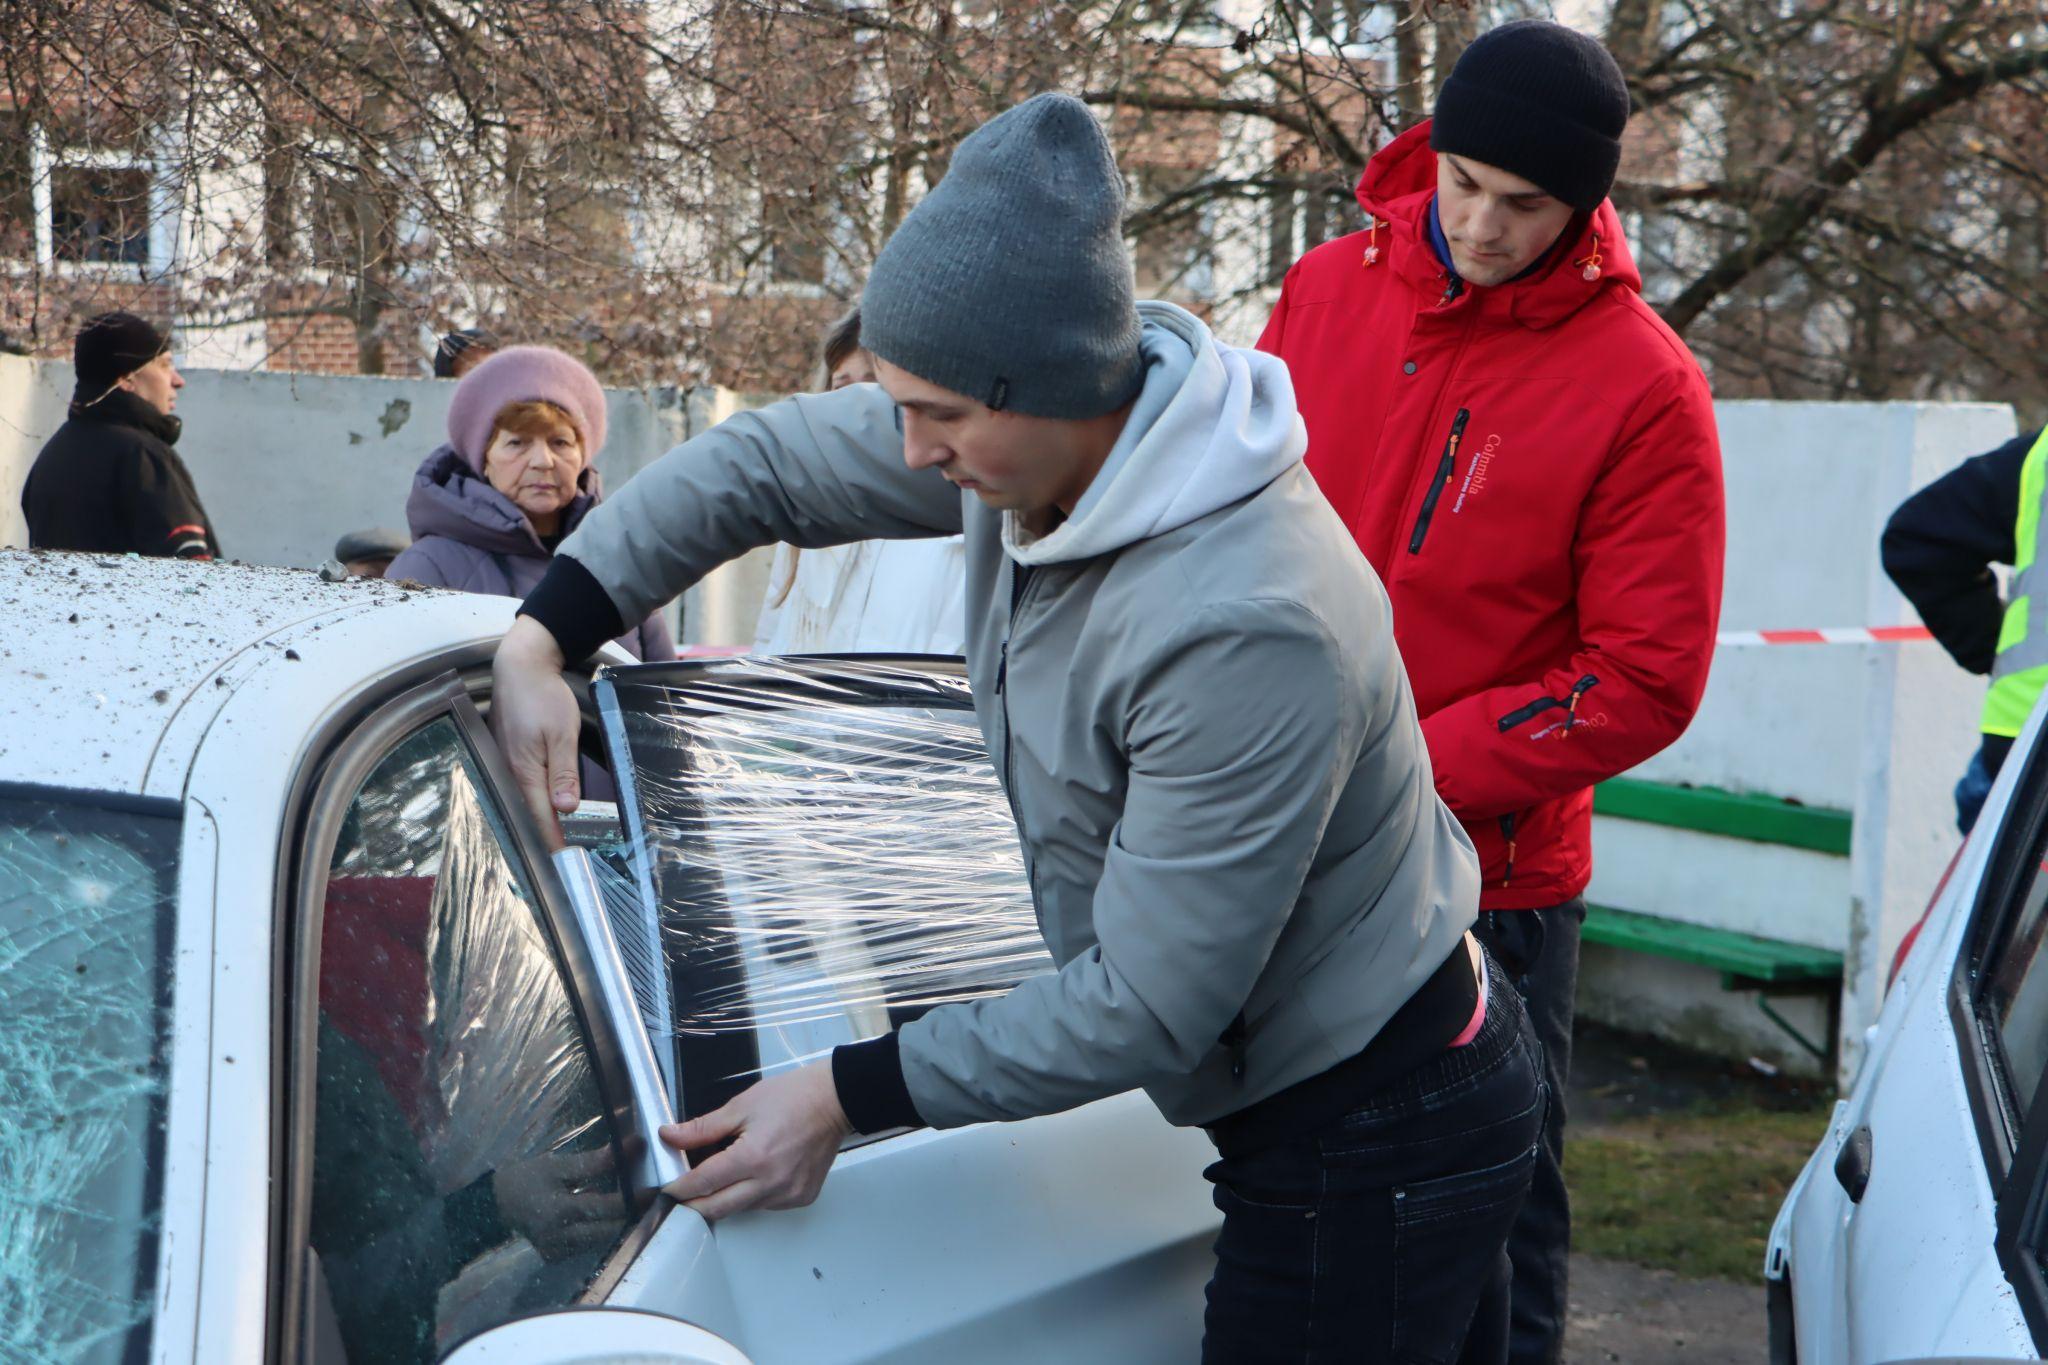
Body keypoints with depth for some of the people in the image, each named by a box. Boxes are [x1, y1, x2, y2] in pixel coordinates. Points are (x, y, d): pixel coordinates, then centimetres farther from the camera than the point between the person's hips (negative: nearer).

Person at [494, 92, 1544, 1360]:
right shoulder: (1040, 436, -8)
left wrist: (848, 1096, -23)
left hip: (1381, 1146, -9)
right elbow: (759, 466, 7)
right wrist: (544, 635, -2)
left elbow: (1146, 1008, -28)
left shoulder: (1245, 629, -35)